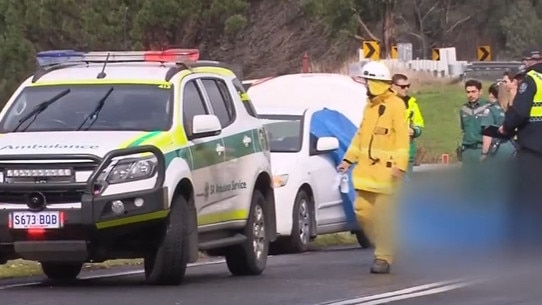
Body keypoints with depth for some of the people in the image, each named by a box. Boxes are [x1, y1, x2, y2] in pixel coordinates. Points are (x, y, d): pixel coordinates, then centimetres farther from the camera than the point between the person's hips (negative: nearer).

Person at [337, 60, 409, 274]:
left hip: (386, 171, -8)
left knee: (383, 215, -8)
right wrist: (349, 159, 19)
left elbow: (402, 138, -13)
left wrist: (400, 165, -20)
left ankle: (384, 258, -3)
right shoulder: (370, 106, 18)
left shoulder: (395, 106, -9)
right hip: (367, 169, 8)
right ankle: (385, 248, 21)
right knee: (363, 211, 6)